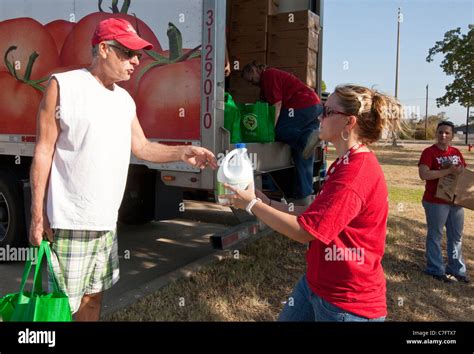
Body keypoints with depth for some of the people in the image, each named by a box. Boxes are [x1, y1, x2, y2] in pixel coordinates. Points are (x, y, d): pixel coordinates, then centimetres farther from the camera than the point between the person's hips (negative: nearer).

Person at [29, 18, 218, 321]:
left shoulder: (125, 100, 11)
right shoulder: (63, 86, -8)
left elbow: (142, 147, 14)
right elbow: (44, 151, -8)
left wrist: (182, 152, -2)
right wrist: (38, 215, -10)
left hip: (107, 222, 7)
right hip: (70, 222, -6)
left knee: (94, 295, 18)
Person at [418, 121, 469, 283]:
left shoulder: (456, 152, 8)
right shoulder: (429, 152, -12)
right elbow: (423, 174, -24)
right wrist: (449, 171, -25)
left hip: (456, 201, 7)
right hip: (436, 202, -7)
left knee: (456, 236, 16)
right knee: (435, 236, 5)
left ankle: (457, 269, 30)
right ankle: (435, 270, 18)